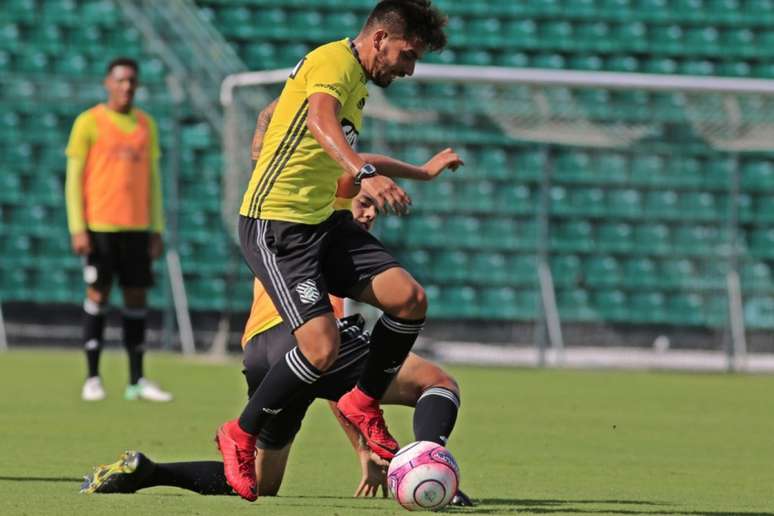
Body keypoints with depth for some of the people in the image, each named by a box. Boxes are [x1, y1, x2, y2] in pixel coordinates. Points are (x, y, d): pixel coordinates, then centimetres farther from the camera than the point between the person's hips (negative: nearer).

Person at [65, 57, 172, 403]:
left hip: (136, 227, 5)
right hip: (99, 227, -4)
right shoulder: (88, 123, -2)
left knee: (137, 297, 4)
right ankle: (92, 379, 2)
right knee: (98, 296, -4)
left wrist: (156, 229, 10)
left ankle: (137, 381, 8)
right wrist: (77, 229, -11)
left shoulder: (146, 125, 12)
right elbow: (74, 178, -4)